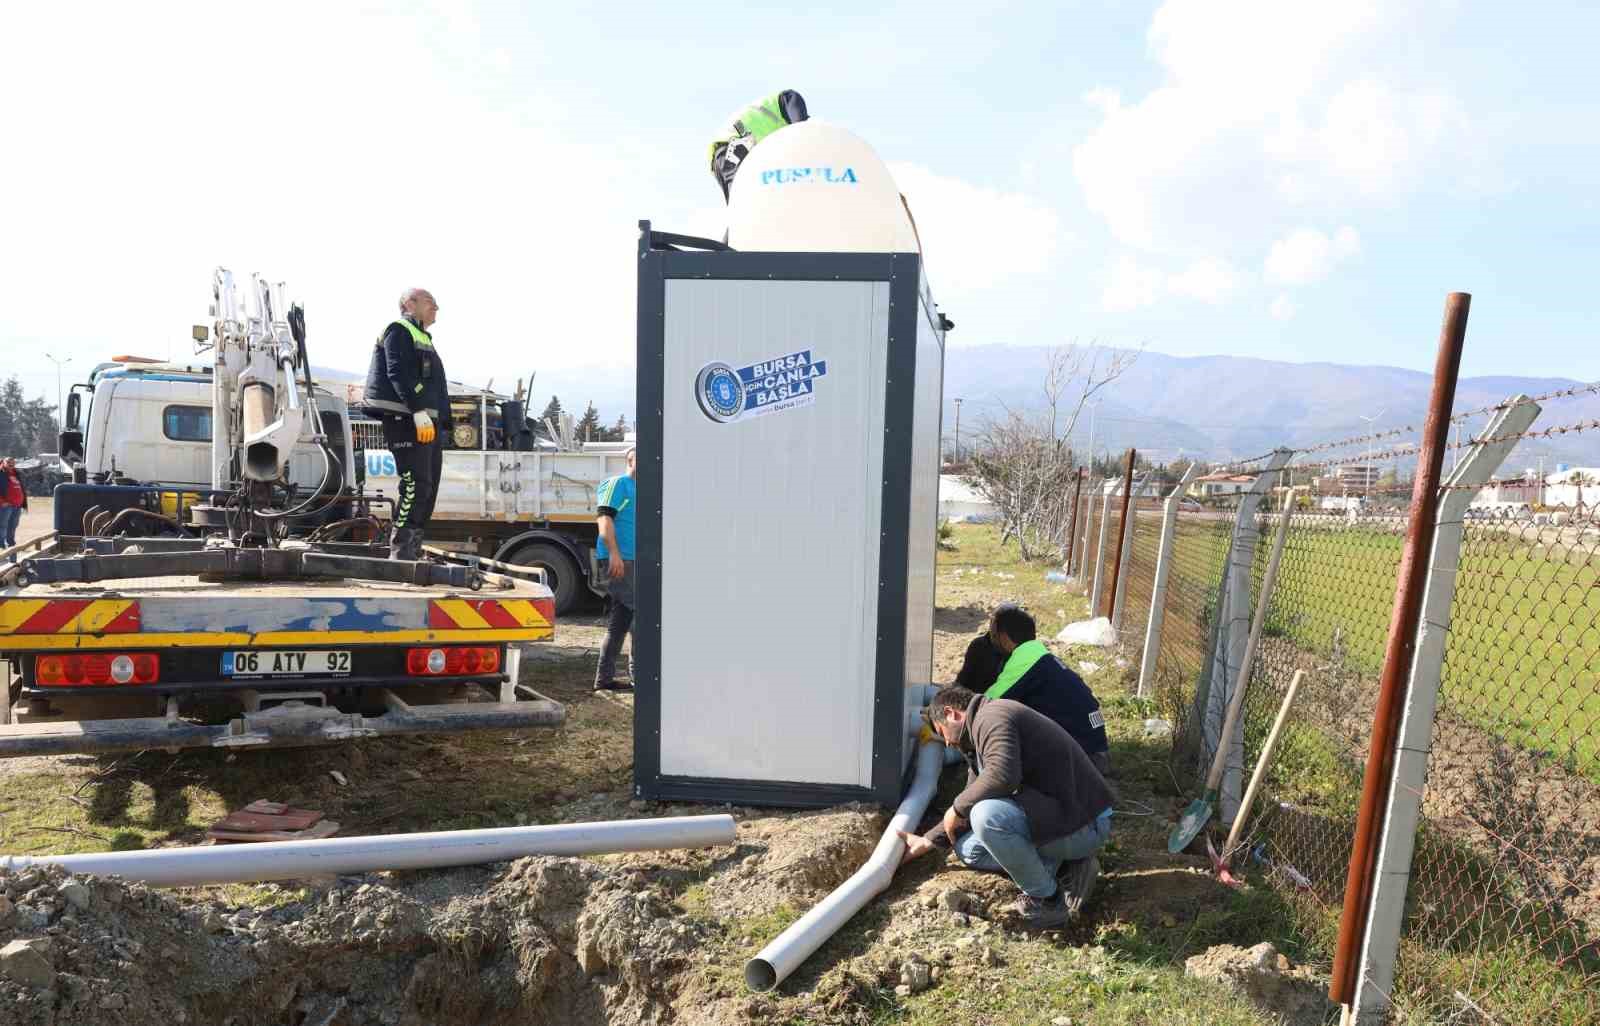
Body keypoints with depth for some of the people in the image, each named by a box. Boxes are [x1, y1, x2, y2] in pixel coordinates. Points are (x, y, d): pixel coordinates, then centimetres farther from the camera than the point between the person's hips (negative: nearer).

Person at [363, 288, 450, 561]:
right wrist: (419, 411, -26)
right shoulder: (399, 331, -1)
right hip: (406, 420, -10)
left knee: (429, 487, 8)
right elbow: (398, 374, -16)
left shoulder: (423, 339, 29)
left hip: (429, 423, 10)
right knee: (415, 484, -16)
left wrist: (442, 425, 22)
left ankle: (413, 549, 13)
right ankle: (400, 549, -15)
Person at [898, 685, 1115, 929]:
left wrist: (957, 808, -17)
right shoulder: (978, 738, 17)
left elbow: (1002, 774, -33)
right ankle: (1064, 868, 7)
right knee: (968, 849, 11)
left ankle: (1048, 899, -9)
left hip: (1083, 825, -11)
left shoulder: (992, 716, -15)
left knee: (987, 816, -31)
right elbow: (975, 800, 25)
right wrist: (927, 841, 25)